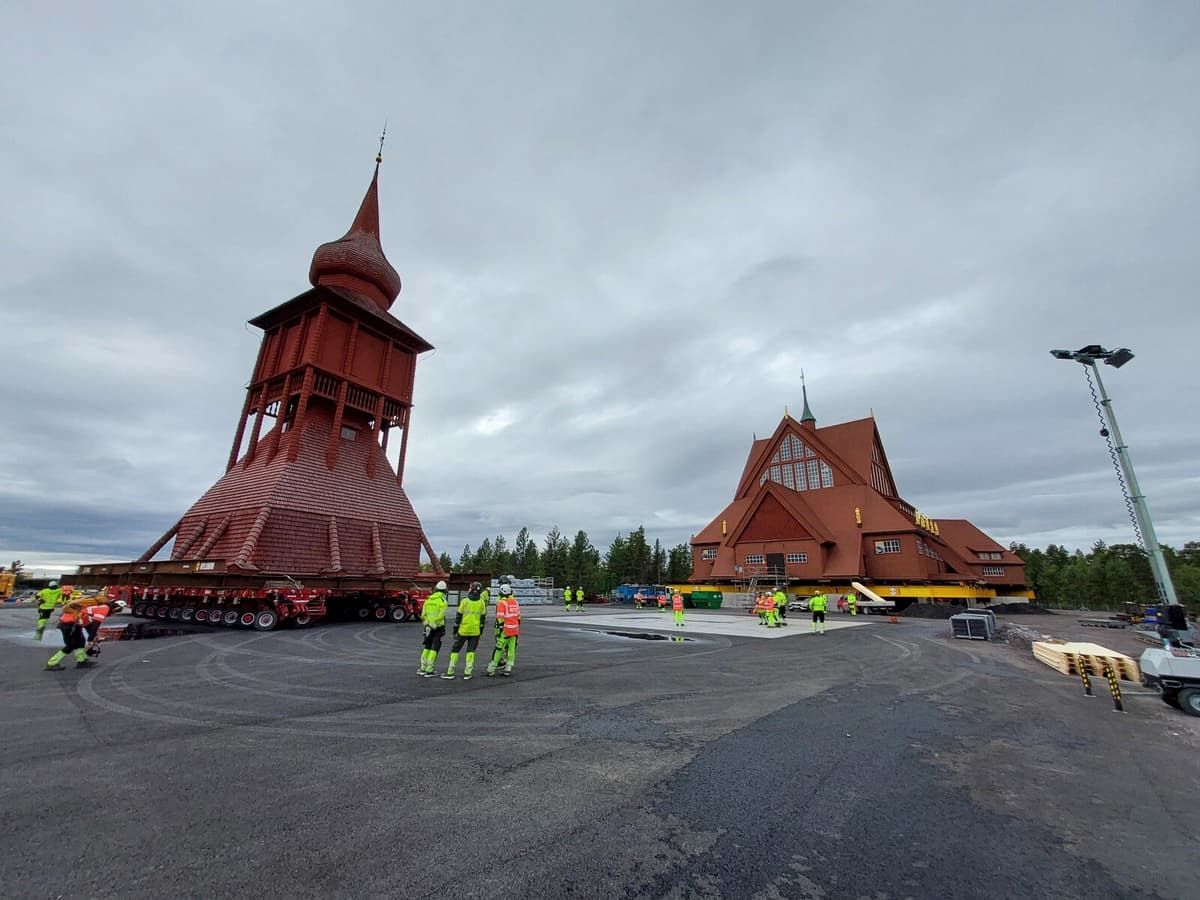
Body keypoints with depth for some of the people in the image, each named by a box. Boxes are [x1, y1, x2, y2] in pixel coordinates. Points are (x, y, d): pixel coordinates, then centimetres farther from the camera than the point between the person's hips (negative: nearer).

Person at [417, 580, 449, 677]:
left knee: (426, 647, 18)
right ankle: (429, 670, 1)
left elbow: (423, 615, 6)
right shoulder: (443, 601, -13)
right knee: (434, 648, 2)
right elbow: (441, 616, -20)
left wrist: (427, 624, 16)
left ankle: (423, 669, 21)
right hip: (438, 627, -5)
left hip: (429, 627, 5)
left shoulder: (428, 599, 4)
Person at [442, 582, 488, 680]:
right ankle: (467, 673, 8)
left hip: (463, 630, -2)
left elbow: (459, 616, -5)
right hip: (475, 631, 2)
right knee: (471, 651, 11)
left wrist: (455, 630, 4)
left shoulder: (464, 601, -7)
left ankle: (450, 672, 12)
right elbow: (483, 618, 5)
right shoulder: (482, 602, 0)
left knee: (455, 649, 11)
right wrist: (481, 632, 14)